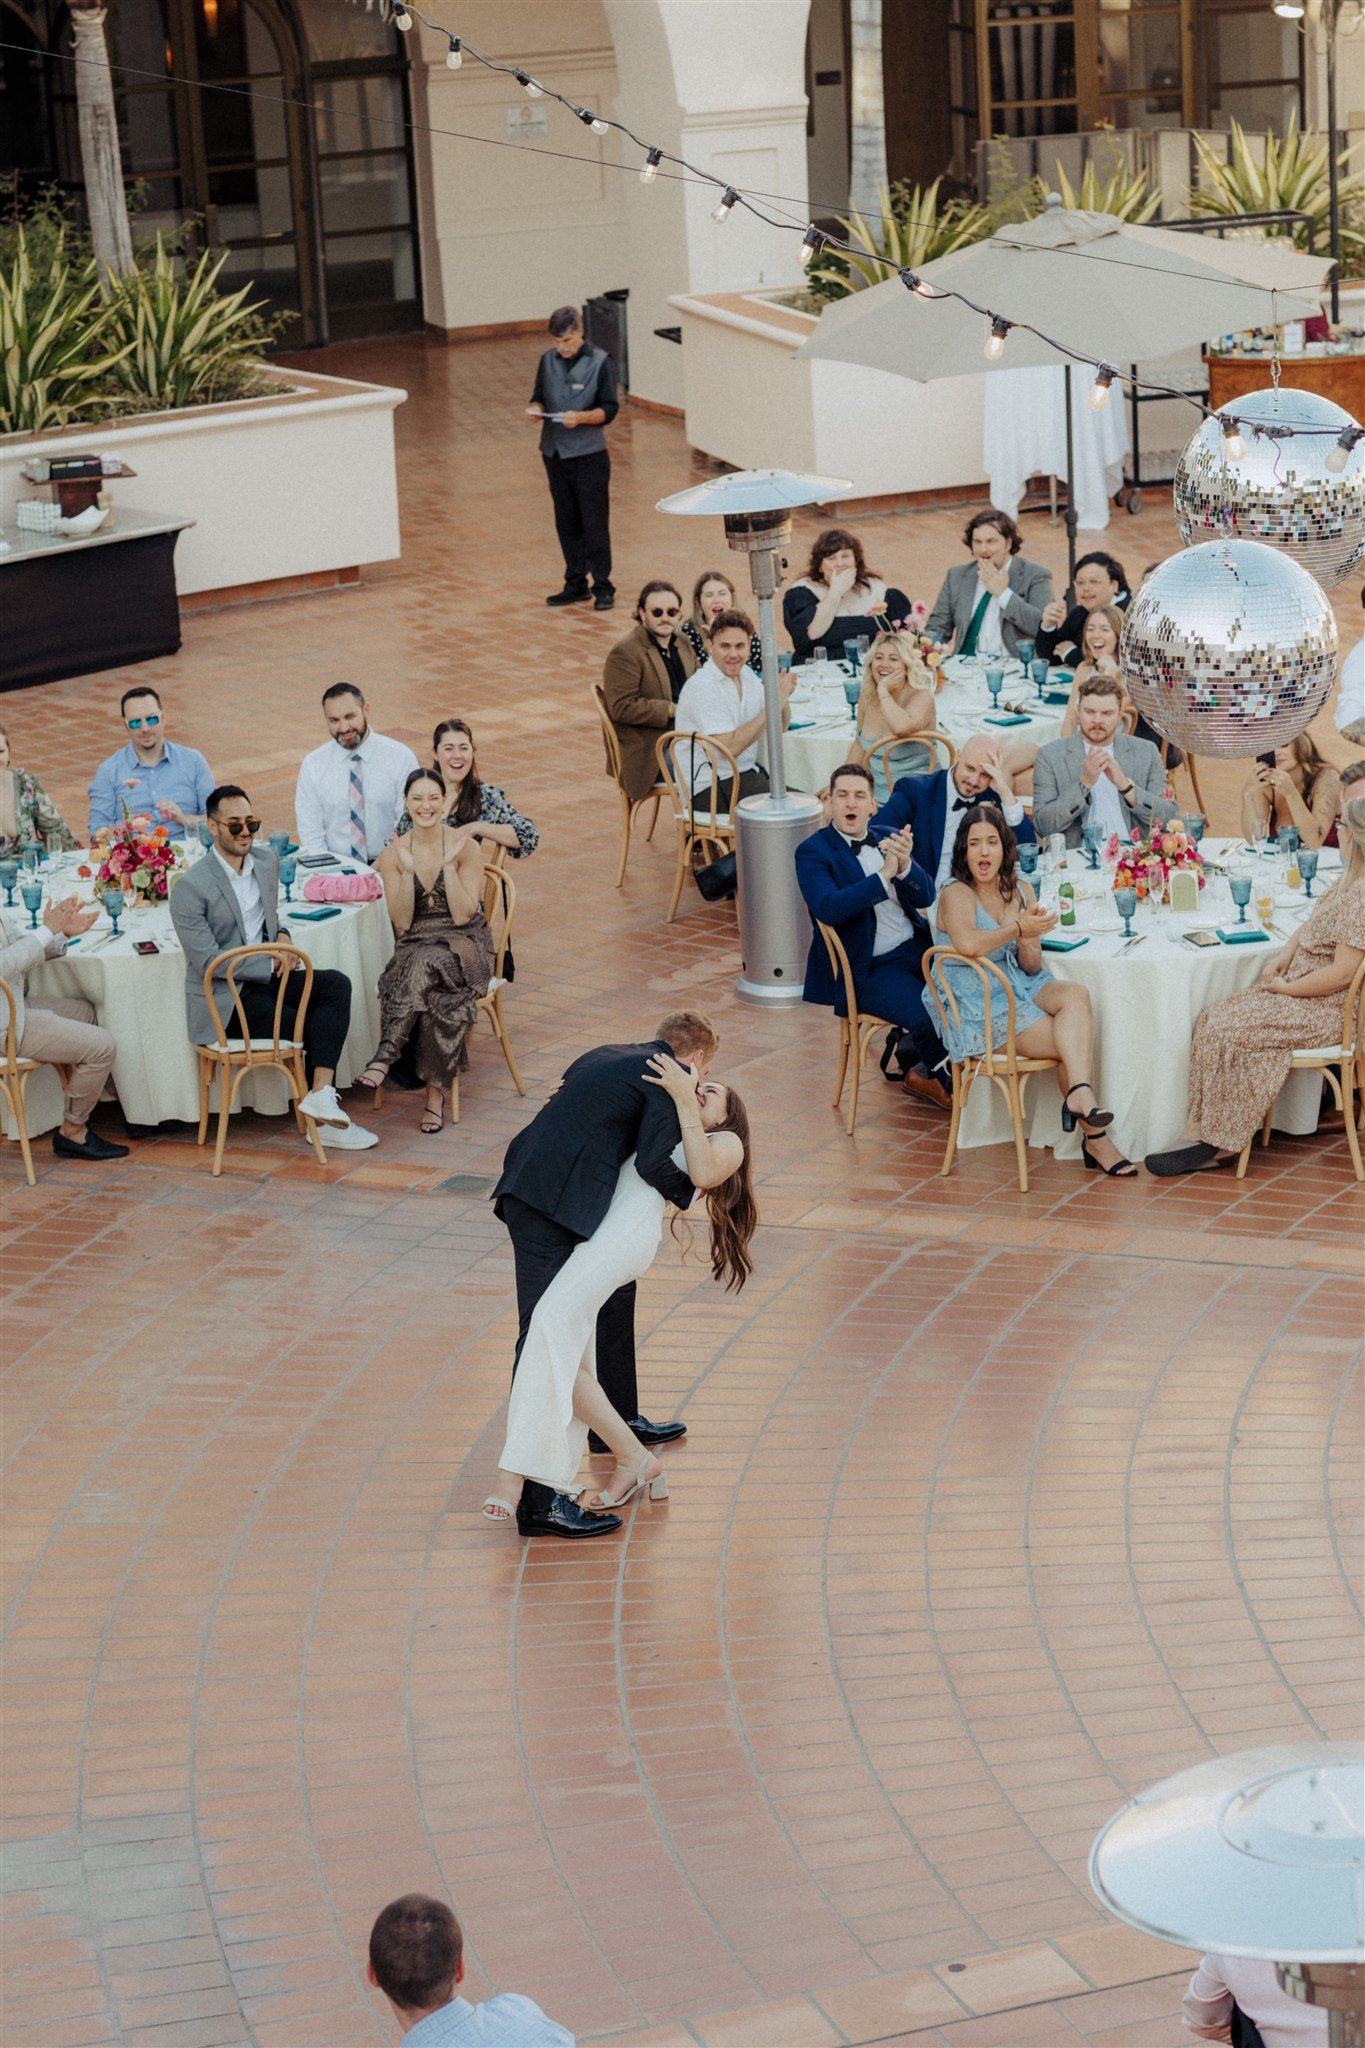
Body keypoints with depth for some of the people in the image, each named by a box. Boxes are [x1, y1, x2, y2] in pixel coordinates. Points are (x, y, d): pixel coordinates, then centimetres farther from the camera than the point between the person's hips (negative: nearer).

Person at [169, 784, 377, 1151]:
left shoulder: (267, 862, 8)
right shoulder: (190, 887, -14)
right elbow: (208, 962, -16)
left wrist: (281, 936, 1)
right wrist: (273, 964, -14)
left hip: (265, 979, 7)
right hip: (224, 1000, -7)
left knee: (336, 984, -22)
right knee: (312, 1026, -21)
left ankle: (321, 1095, -32)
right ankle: (326, 1121, -6)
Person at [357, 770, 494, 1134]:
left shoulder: (465, 848, -3)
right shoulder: (393, 854, 2)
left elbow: (462, 915, -10)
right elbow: (401, 924, -3)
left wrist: (449, 865, -18)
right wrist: (408, 871, -14)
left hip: (462, 944, -2)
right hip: (415, 945, 2)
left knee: (426, 965, -38)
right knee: (430, 991, -36)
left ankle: (385, 1057, -42)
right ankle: (435, 1088, -37)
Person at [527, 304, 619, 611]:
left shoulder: (599, 362, -6)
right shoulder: (548, 361, 7)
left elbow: (609, 409, -8)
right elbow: (540, 398, 15)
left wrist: (581, 417, -24)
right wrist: (535, 409, -8)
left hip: (589, 455, -5)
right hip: (554, 453, 5)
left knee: (595, 523, -3)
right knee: (566, 522, 11)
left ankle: (603, 588, 3)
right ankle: (575, 584, 21)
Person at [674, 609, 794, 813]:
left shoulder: (745, 674, 10)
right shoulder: (703, 688, -17)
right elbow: (730, 748, -23)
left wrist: (783, 698, -7)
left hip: (745, 773, 8)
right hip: (709, 789, -8)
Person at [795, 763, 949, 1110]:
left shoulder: (890, 839, 12)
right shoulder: (813, 853, -6)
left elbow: (925, 897, 0)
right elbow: (828, 909, -24)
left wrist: (905, 864, -22)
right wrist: (884, 875, -30)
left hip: (916, 949, 6)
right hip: (870, 970, -6)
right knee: (932, 1019, -25)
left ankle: (917, 1058, 10)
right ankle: (924, 1073, 8)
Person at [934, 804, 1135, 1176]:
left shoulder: (1021, 891, 10)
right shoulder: (956, 895, -9)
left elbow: (1032, 968, 10)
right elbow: (967, 944, -32)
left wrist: (1028, 943, -13)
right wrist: (1018, 928, -20)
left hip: (1020, 991, 6)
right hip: (978, 1014, -6)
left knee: (1076, 994, -27)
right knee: (1078, 1037, -20)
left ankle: (1078, 1092, -39)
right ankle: (1095, 1138, -13)